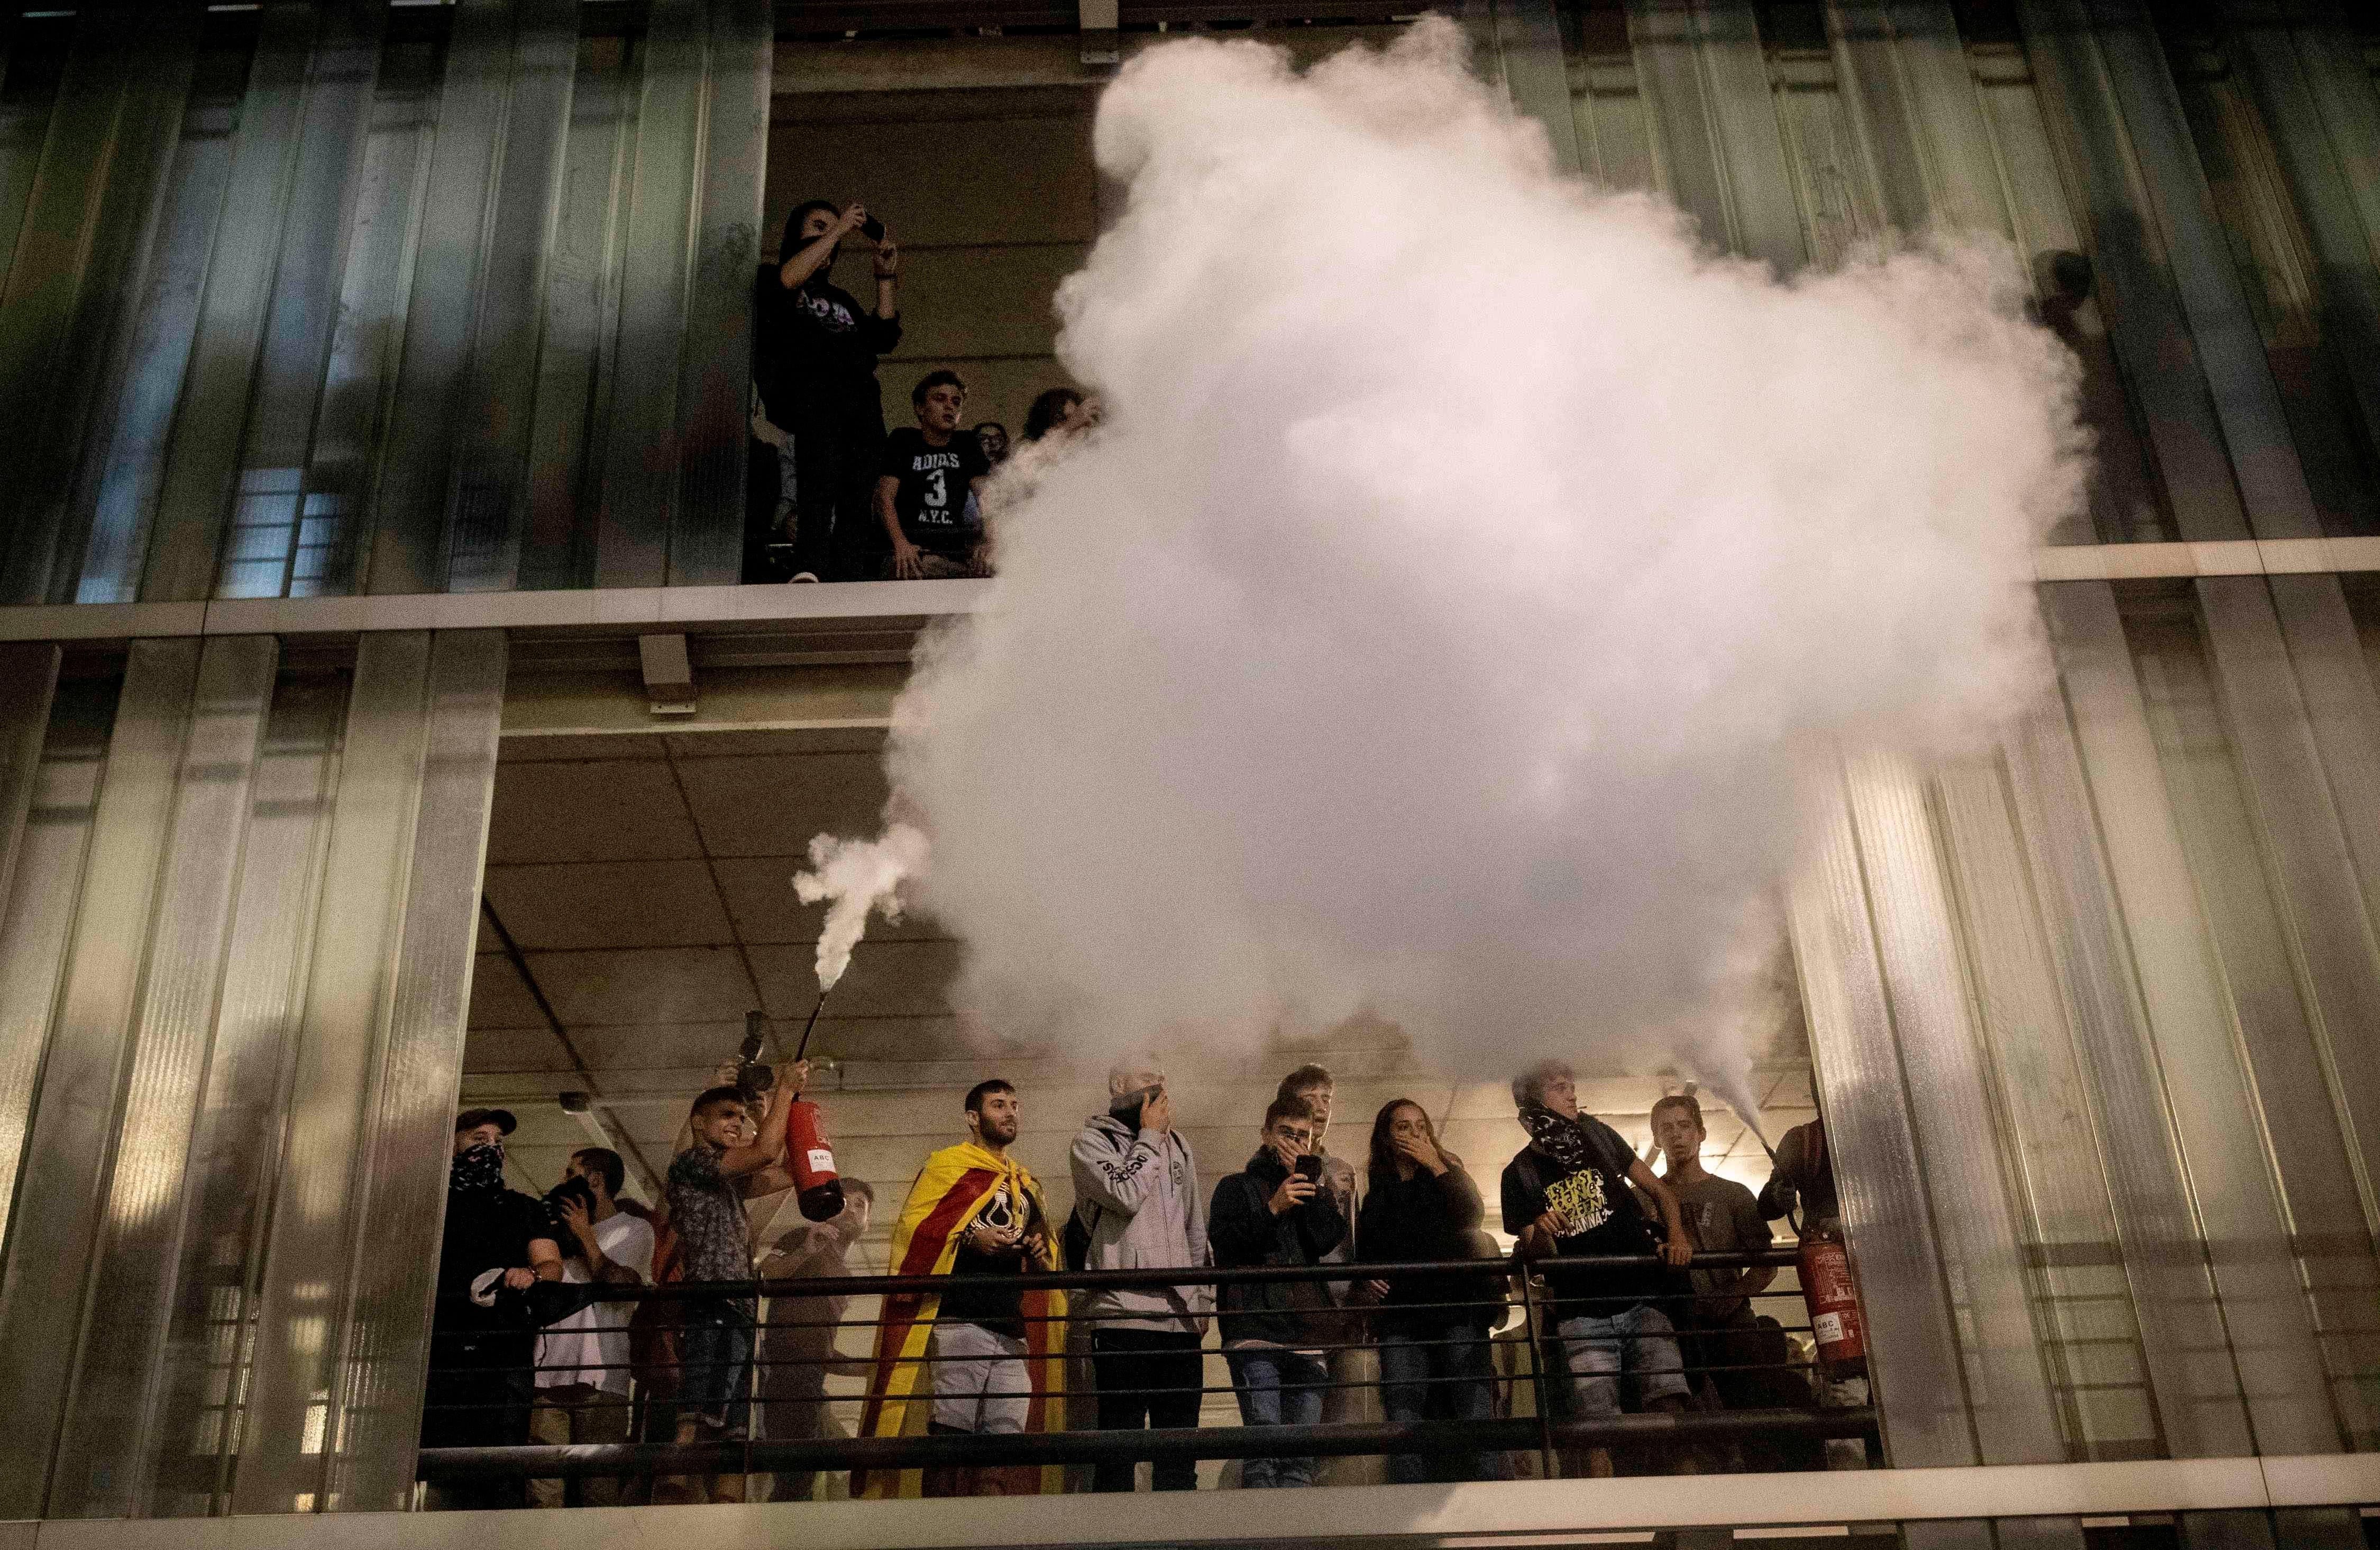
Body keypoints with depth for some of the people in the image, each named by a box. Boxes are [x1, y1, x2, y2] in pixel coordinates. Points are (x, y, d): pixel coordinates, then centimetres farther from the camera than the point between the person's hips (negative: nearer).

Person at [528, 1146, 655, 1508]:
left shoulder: (634, 1229, 10)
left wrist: (585, 1235, -2)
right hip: (547, 1373, 4)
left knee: (598, 1486, -8)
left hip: (599, 1376, -4)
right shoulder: (561, 1228, 25)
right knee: (544, 1487, -5)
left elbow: (621, 1285, -7)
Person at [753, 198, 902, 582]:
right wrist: (839, 229, 4)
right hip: (800, 388, -6)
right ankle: (809, 568, -50)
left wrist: (886, 278, 18)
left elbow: (883, 339, 23)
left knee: (859, 496, -13)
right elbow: (788, 279, -2)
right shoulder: (768, 278, 23)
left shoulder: (842, 299, 36)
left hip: (859, 395, 6)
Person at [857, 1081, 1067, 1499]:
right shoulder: (949, 1165, 5)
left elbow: (1045, 1240, 34)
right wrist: (970, 1237, -14)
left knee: (1009, 1436, 2)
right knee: (950, 1432, -11)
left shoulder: (1025, 1185, 26)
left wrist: (1041, 1251, 11)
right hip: (962, 1320, -7)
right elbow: (912, 1226, -4)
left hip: (1012, 1328, 7)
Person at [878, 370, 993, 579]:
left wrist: (988, 540, -17)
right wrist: (900, 543, -23)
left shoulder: (967, 445, 19)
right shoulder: (902, 442, 10)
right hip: (913, 550, -4)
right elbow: (885, 496, -3)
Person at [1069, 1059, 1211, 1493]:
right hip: (1124, 1315, -6)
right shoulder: (1091, 1144, 0)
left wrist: (1203, 1295, 17)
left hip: (1180, 1317, 6)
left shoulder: (1178, 1146, 19)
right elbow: (1126, 1195, -19)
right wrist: (1150, 1137, -7)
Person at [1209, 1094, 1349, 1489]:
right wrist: (1272, 1210, -11)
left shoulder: (1312, 1192, 26)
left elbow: (1330, 1239, 5)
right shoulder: (1238, 1186, 16)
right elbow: (1221, 1241, -1)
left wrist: (1304, 1180, 3)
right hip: (1255, 1332, -4)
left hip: (1307, 1338, 4)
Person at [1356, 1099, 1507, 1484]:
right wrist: (1366, 1282, 6)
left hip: (1458, 1310, -2)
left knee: (1476, 1415, -12)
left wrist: (1435, 1167, -3)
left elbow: (1472, 1216, -5)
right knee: (1404, 1421, -10)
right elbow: (1365, 1256, 27)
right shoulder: (1377, 1196, 20)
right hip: (1401, 1317, 2)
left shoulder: (1449, 1176, 16)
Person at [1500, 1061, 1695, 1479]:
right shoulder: (1521, 1173, 5)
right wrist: (1541, 1234, -23)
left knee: (1671, 1409, -14)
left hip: (1642, 1300, 1)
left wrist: (1677, 1236, -5)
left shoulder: (1597, 1137, 9)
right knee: (1598, 1429, -12)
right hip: (1583, 1315, -1)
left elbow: (1658, 1190, 13)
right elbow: (1538, 1256, 1)